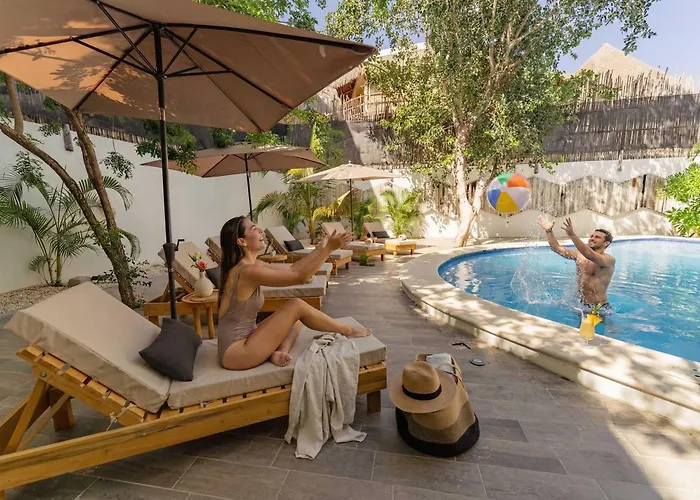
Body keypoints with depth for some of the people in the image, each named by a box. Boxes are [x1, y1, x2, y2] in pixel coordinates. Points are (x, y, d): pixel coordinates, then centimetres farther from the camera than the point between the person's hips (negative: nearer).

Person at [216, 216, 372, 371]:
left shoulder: (251, 264, 5)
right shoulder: (247, 271, -23)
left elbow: (291, 269, 7)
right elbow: (300, 277, -23)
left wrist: (321, 248, 1)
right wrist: (329, 249, -17)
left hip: (243, 340, 9)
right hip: (235, 352, -9)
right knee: (296, 305, -13)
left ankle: (278, 352, -10)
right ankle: (347, 331, 4)